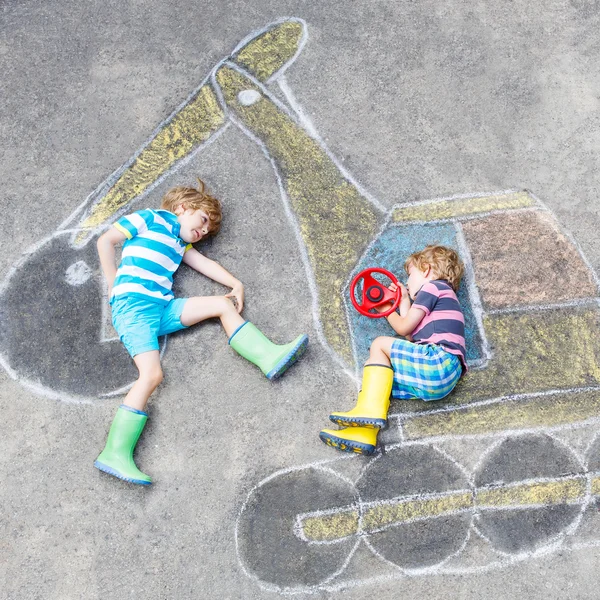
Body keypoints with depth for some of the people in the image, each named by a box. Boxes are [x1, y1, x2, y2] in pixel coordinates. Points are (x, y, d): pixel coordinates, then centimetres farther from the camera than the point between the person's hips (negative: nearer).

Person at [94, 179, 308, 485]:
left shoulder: (179, 242, 29)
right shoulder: (149, 219, 8)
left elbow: (204, 263, 23)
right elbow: (106, 241, 4)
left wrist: (235, 283, 7)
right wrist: (114, 284, 0)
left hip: (163, 307, 8)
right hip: (132, 304, -8)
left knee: (223, 304, 4)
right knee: (152, 374, -24)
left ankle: (269, 357, -7)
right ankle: (115, 455, -26)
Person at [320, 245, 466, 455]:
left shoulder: (433, 286, 5)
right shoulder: (443, 297, 34)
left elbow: (404, 329, 1)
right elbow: (412, 337, 24)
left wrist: (388, 310, 21)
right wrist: (404, 303, 31)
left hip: (437, 361, -10)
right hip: (445, 379, 10)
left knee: (380, 344, -6)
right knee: (376, 373, 6)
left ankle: (369, 409, -17)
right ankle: (363, 433, -17)